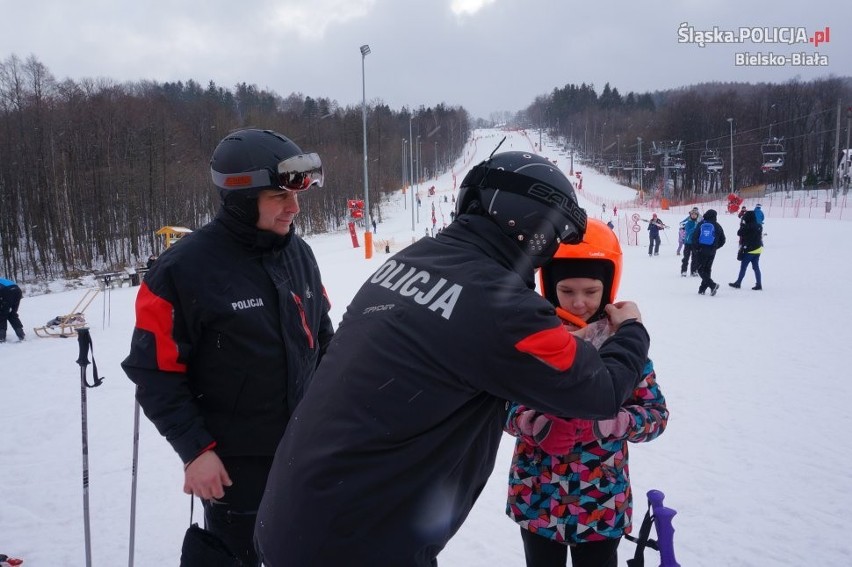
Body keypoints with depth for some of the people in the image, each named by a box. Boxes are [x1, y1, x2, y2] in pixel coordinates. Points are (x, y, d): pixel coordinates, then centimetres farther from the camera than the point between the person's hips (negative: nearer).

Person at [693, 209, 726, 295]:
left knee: (701, 270, 1)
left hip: (700, 251, -2)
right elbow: (722, 240, 7)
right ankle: (702, 288, 11)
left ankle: (712, 285, -17)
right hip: (711, 252, 2)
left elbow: (694, 237, -4)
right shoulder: (717, 226, 3)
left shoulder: (701, 224, -1)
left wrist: (695, 248, 5)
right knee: (707, 270, 13)